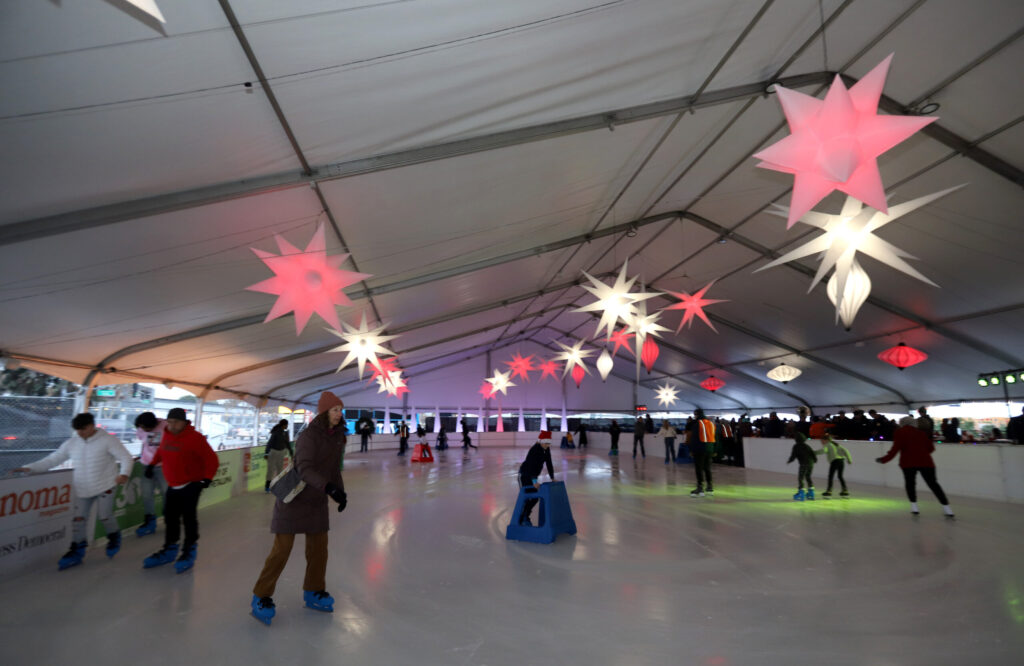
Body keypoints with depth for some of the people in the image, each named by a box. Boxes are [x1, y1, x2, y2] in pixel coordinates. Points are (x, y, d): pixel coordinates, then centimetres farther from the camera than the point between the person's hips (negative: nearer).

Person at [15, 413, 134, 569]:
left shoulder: (108, 440, -10)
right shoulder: (71, 443, 5)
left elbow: (126, 458, -13)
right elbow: (52, 459, 11)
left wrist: (124, 474, -28)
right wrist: (29, 468, -2)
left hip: (105, 486, -5)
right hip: (82, 489, 5)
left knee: (104, 516, -3)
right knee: (78, 519, 3)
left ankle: (114, 538, 26)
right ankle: (77, 551, 17)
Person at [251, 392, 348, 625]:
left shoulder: (338, 437, -1)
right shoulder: (308, 436, -23)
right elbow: (304, 469, -35)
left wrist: (341, 492, 2)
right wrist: (329, 487, -47)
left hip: (318, 502, 7)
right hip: (294, 499, -7)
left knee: (319, 548, 12)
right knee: (282, 549, -1)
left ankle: (313, 593, 30)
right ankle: (261, 597, 18)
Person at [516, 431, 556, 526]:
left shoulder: (547, 450, -3)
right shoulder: (534, 449, -27)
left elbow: (549, 464, 2)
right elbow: (531, 465, -35)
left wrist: (552, 478, 0)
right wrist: (534, 481, -42)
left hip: (533, 475, 8)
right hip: (524, 474, -8)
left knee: (536, 497, 7)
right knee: (527, 497, -9)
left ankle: (525, 517, 24)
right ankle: (520, 519, 6)